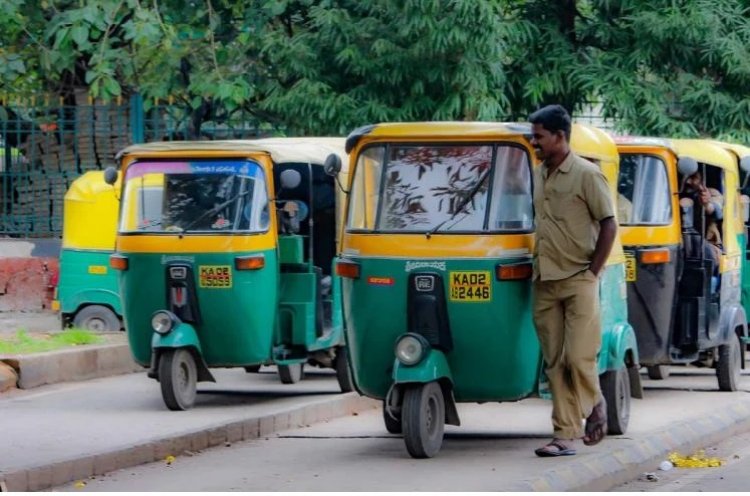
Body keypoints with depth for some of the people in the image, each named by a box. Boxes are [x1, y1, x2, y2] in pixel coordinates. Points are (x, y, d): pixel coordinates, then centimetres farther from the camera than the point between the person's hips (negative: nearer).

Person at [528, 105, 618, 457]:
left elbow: (608, 225, -8)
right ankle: (565, 436, 3)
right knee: (555, 363, 2)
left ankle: (594, 404, 20)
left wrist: (593, 271, -10)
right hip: (545, 283, 6)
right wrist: (537, 263, 11)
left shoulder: (586, 174, -7)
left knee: (578, 358, -9)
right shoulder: (538, 176, 13)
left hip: (578, 282, -6)